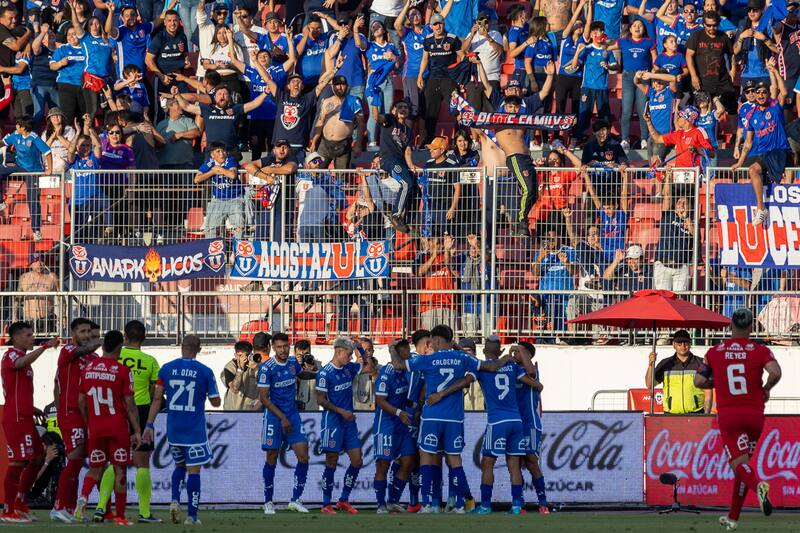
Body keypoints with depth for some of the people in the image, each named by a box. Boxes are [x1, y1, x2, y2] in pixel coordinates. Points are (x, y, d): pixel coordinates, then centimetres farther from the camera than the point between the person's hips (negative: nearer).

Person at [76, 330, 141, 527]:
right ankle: (120, 516, 5)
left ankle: (83, 496, -15)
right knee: (120, 470, 4)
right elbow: (129, 405, -9)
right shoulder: (122, 371, -9)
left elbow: (81, 401, 8)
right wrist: (137, 431, -4)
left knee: (95, 468, 14)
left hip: (95, 427, 3)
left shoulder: (88, 368, 4)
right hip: (118, 427, -3)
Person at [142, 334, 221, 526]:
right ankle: (192, 515, 1)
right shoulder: (205, 372, -5)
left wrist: (149, 425, 3)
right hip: (195, 431, -3)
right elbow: (215, 402, 2)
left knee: (180, 465, 21)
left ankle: (175, 501, 0)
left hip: (173, 429, 3)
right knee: (193, 470, 3)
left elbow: (157, 399, 0)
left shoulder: (167, 369, 1)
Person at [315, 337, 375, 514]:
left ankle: (344, 500, 14)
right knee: (332, 463, -3)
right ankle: (326, 505, 4)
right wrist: (341, 411, -17)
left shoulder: (349, 368, 9)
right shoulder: (325, 373, -11)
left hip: (349, 421, 7)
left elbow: (369, 368, 22)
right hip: (332, 421, -7)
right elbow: (321, 400, -11)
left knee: (357, 461, 2)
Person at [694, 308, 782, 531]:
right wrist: (766, 389, 3)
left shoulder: (714, 352, 5)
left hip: (728, 414, -1)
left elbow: (699, 381, 4)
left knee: (739, 463, -9)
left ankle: (758, 486, -45)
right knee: (743, 461, 17)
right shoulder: (760, 351, 1)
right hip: (754, 413, 1)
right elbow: (775, 372, -17)